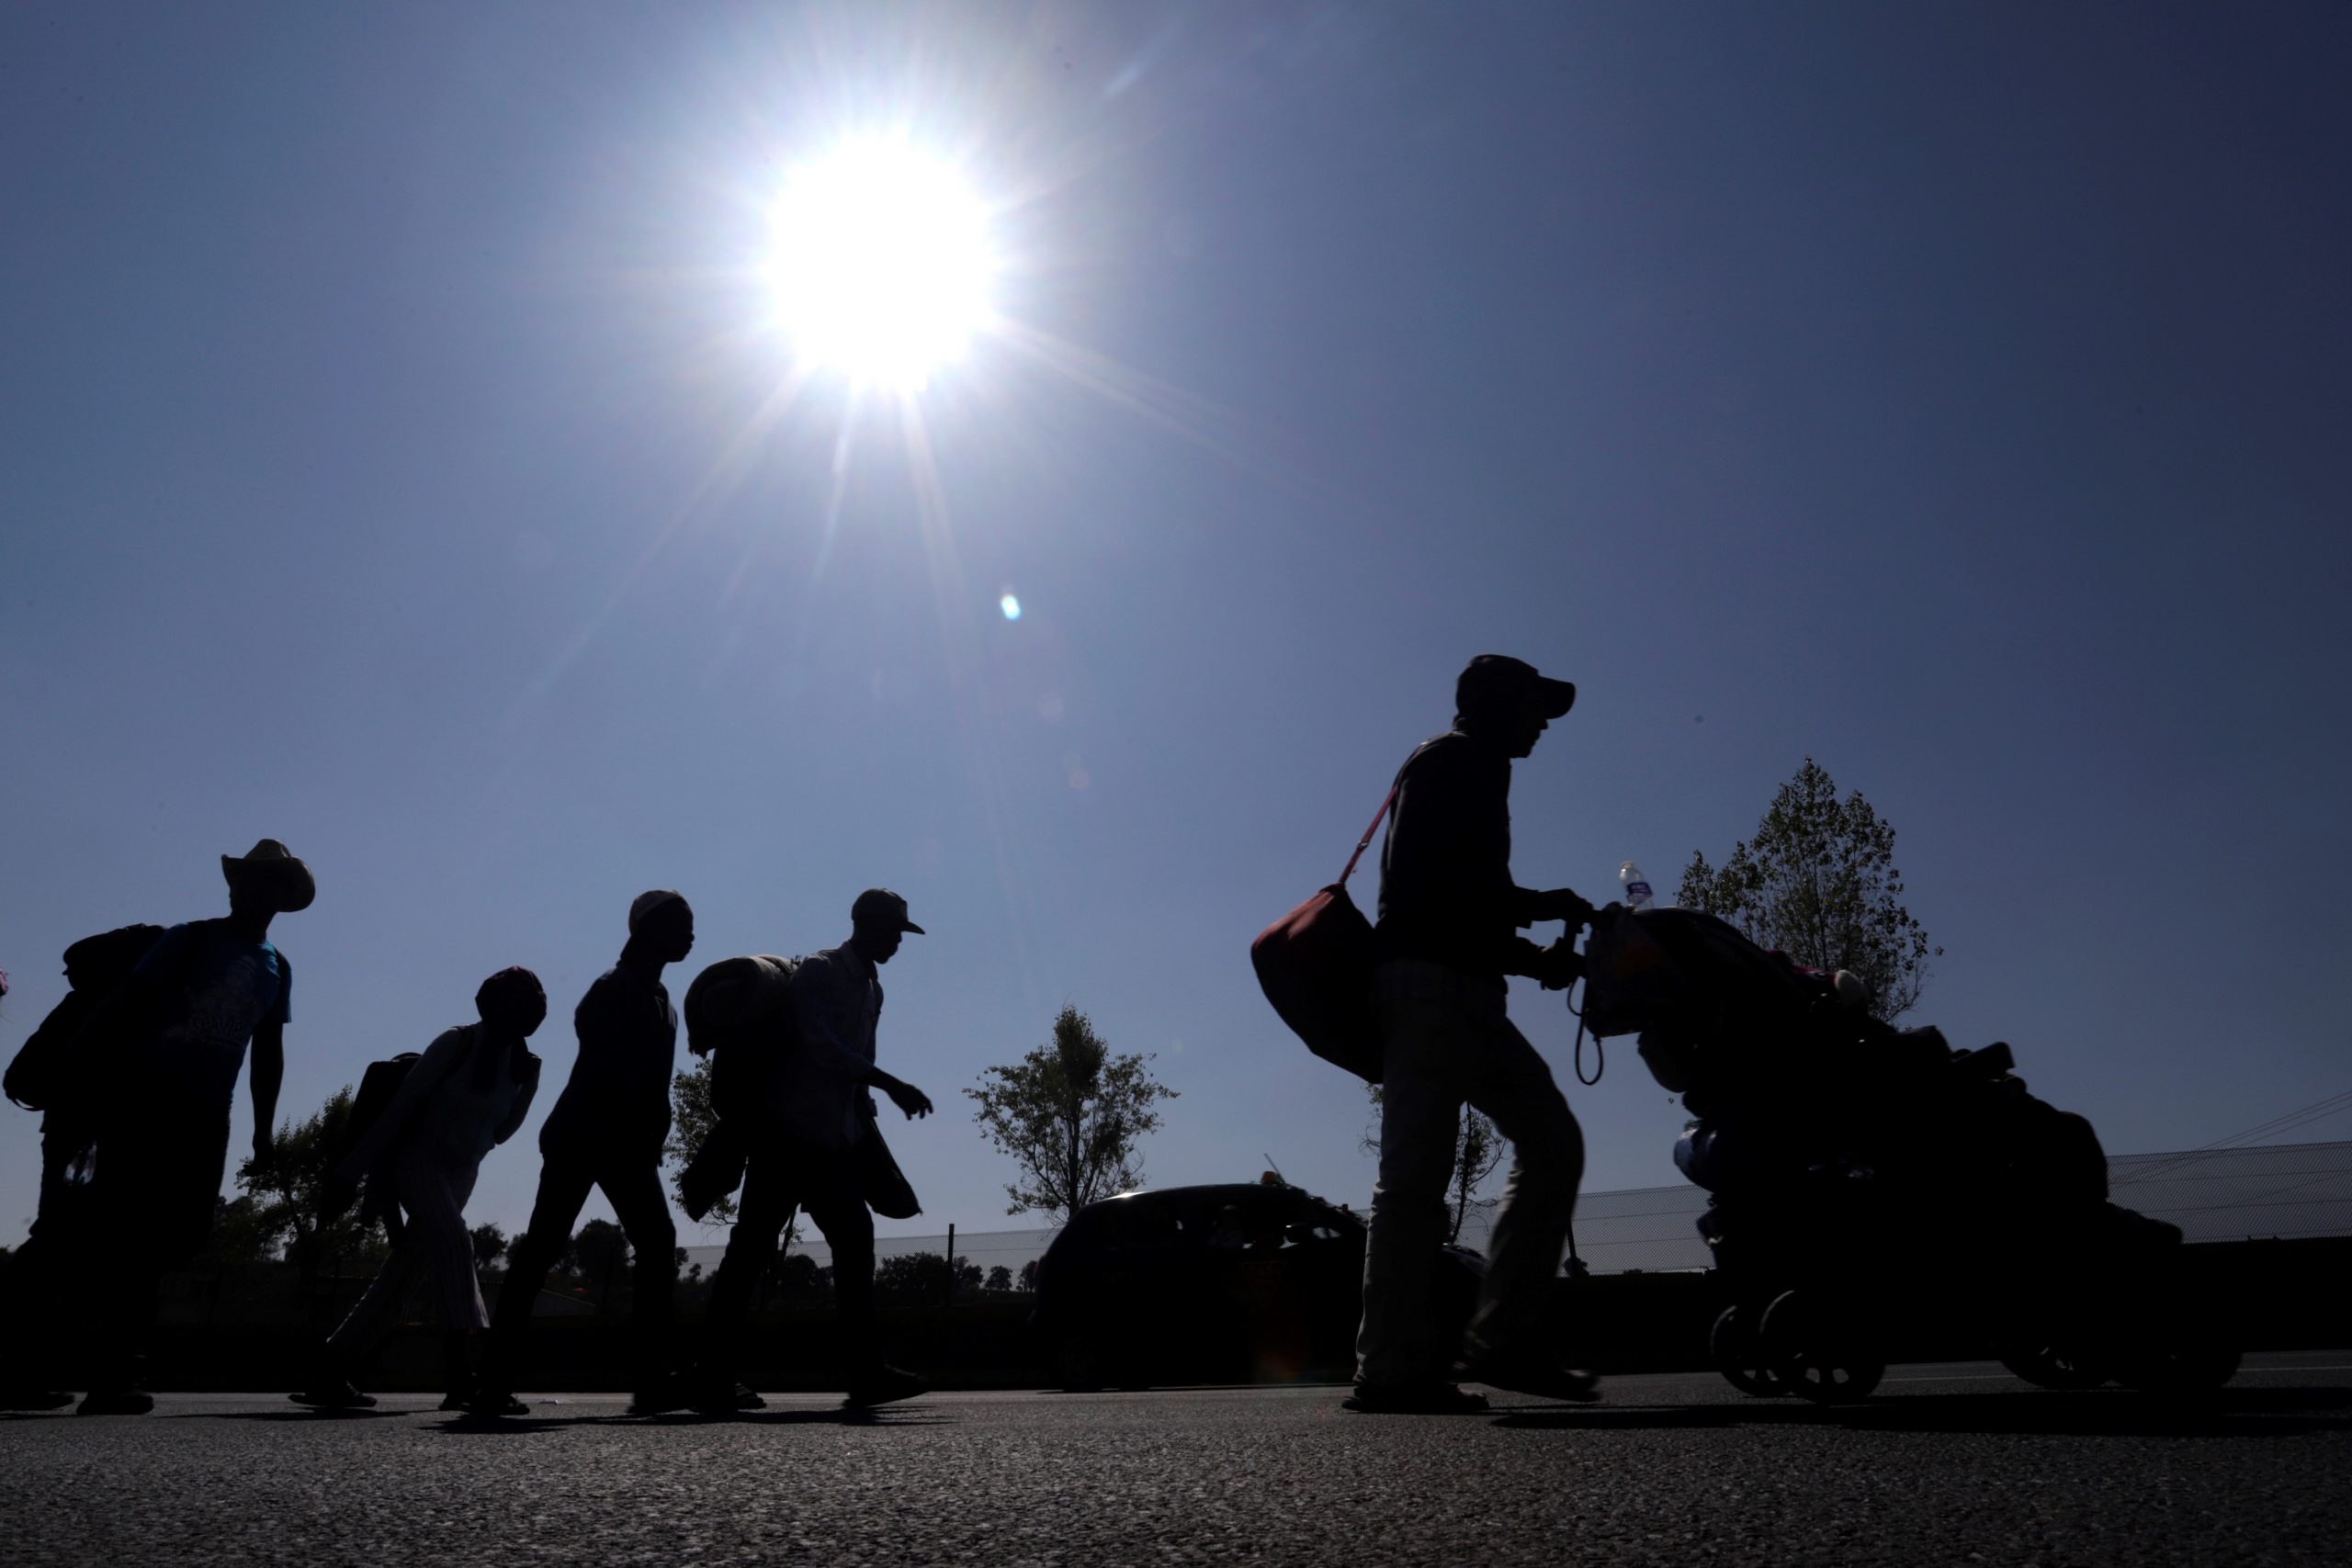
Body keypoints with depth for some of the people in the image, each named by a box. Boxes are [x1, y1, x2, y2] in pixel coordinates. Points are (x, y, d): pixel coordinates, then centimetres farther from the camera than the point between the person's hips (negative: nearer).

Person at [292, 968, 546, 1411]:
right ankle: (460, 1367, -39)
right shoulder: (459, 1042, -12)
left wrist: (529, 1085, -4)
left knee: (402, 1277, 5)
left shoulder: (515, 1061, 5)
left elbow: (498, 1133, 9)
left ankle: (329, 1373, 15)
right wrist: (356, 1167, -13)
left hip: (459, 1176, 7)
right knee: (454, 1241, -28)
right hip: (418, 1160, -7)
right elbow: (404, 1101, -12)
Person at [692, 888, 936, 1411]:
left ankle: (867, 1371, 6)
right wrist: (894, 1086, -27)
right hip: (791, 1132, -8)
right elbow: (824, 1047, -23)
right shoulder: (819, 972, -10)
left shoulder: (870, 988, 15)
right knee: (752, 1249, -4)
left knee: (855, 1242, 4)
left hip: (837, 1141, 9)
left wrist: (865, 1123, 17)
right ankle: (715, 1378, 3)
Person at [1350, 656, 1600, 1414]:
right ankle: (1393, 1366, -7)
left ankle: (1502, 1339, 3)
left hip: (1466, 995, 10)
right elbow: (1425, 883, -15)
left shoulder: (1476, 777, 27)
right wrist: (1542, 904, -9)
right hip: (1430, 983, -10)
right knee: (1416, 1174, -11)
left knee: (1553, 1144, 3)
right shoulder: (1449, 762, -1)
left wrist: (1537, 958, 10)